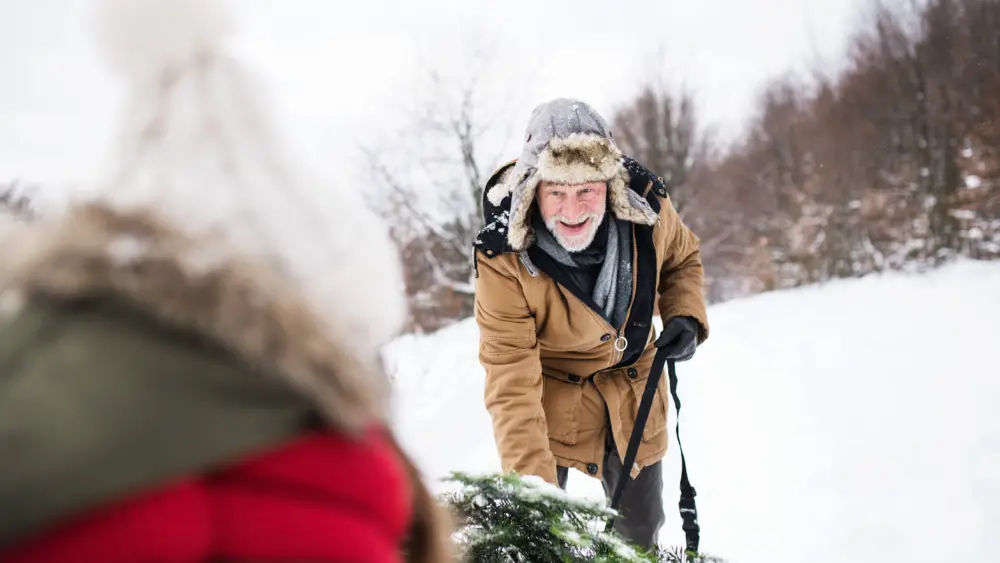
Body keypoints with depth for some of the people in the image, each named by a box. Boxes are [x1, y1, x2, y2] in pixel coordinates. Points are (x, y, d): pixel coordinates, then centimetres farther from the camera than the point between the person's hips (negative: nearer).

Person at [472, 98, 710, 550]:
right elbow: (511, 385, -32)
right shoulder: (504, 260, -31)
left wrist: (685, 316, -14)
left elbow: (683, 258, 4)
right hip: (551, 394, -3)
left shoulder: (648, 208, -21)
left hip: (634, 393, 3)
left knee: (640, 529, 19)